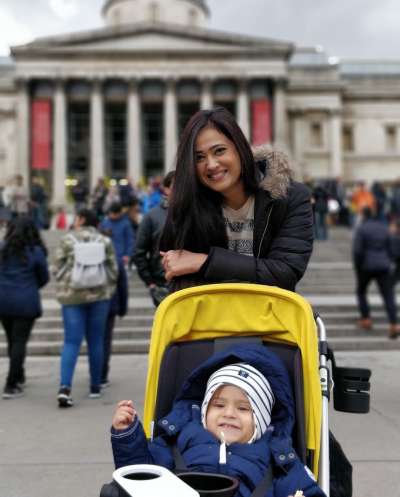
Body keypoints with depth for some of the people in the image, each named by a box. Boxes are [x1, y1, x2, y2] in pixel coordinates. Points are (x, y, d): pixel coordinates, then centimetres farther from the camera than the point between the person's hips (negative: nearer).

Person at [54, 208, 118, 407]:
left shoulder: (67, 240, 0)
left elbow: (58, 268, 1)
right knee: (96, 341, 10)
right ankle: (95, 387, 18)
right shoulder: (105, 241, 4)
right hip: (99, 294, 1)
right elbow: (113, 270, 5)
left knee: (71, 341, -2)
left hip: (72, 295, -1)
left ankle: (65, 387, -17)